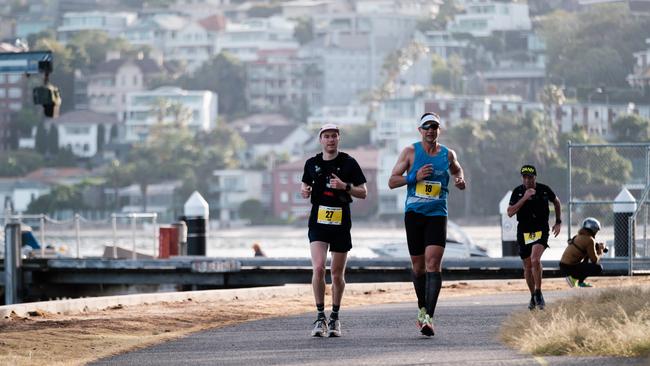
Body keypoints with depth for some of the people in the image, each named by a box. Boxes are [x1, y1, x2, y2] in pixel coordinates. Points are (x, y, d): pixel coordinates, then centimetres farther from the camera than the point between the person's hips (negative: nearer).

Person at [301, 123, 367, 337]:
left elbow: (363, 193, 1)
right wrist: (305, 191, -1)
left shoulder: (349, 163, 0)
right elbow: (305, 185, 23)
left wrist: (345, 186, -16)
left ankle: (335, 318, 22)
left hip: (341, 223, -1)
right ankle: (320, 317, -10)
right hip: (318, 222, 1)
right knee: (318, 268, -16)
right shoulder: (312, 163, 7)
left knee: (337, 274, 6)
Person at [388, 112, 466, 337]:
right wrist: (415, 177, -13)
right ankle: (422, 308, 30)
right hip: (413, 214, 1)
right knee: (418, 266, 8)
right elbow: (392, 181, 2)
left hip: (437, 215, 0)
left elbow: (457, 170, 31)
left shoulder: (447, 154, 8)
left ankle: (429, 317, -21)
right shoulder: (410, 152, 3)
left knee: (433, 263, -15)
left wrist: (460, 180, 8)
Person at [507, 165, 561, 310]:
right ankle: (533, 297, 25)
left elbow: (556, 202, 17)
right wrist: (524, 198, -21)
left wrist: (558, 222, 12)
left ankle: (538, 292, -14)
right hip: (524, 232, 2)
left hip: (541, 230, -2)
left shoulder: (544, 190, -3)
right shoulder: (517, 192, -4)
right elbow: (510, 213, -13)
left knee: (535, 259, -24)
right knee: (528, 266, 8)